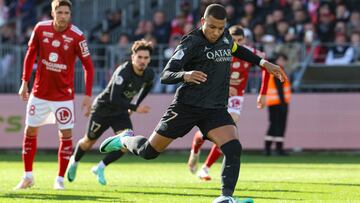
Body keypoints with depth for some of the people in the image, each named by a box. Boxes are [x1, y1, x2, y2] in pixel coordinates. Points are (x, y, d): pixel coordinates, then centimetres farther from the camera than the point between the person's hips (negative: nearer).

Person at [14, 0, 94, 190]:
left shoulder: (77, 36, -15)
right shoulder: (41, 29, -7)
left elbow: (88, 66, -9)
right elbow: (30, 54, 7)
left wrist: (88, 95, -13)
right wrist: (25, 82, 7)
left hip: (64, 94, -3)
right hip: (39, 92, 3)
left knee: (66, 135, -4)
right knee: (30, 131, 7)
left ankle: (60, 179, 9)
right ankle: (28, 176, 20)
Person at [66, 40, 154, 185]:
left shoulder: (149, 75, -11)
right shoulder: (123, 72, -33)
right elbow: (114, 99, -38)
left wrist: (135, 104, 12)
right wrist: (135, 108, -41)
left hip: (121, 112, 5)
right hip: (103, 108, -5)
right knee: (89, 142, 14)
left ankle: (100, 168, 1)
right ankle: (74, 162, 46)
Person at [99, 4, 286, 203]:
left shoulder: (225, 36, 4)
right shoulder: (191, 42, -16)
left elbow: (237, 50, 31)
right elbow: (165, 76, -20)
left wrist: (263, 63, 26)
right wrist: (185, 75, -41)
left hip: (216, 109, 4)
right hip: (187, 106, -4)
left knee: (233, 149, -22)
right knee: (148, 151, 7)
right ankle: (124, 140, 39)